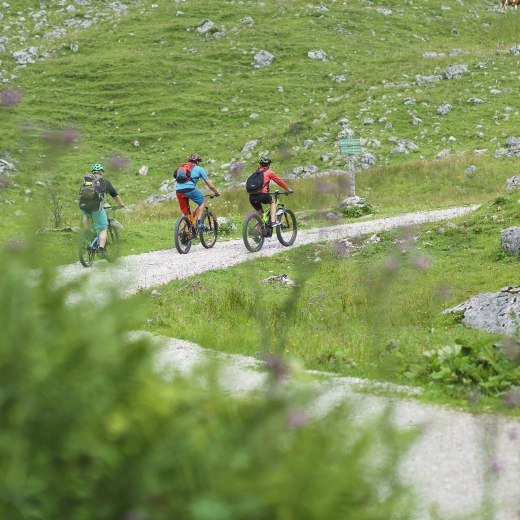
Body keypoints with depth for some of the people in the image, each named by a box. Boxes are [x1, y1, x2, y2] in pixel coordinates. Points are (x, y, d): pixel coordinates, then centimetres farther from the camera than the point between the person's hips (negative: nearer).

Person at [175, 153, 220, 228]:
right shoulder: (198, 169, 17)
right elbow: (210, 185, 19)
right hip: (189, 188, -5)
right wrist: (217, 192, 36)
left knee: (185, 213, 18)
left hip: (178, 191, 5)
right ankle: (198, 222, 8)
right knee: (203, 201, 22)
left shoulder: (182, 167, 31)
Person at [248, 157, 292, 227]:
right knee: (272, 201, 26)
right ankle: (273, 221, 11)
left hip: (251, 197, 5)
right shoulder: (269, 172, 9)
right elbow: (279, 181, 17)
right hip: (262, 195, -5)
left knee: (260, 213, 23)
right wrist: (288, 189, 32)